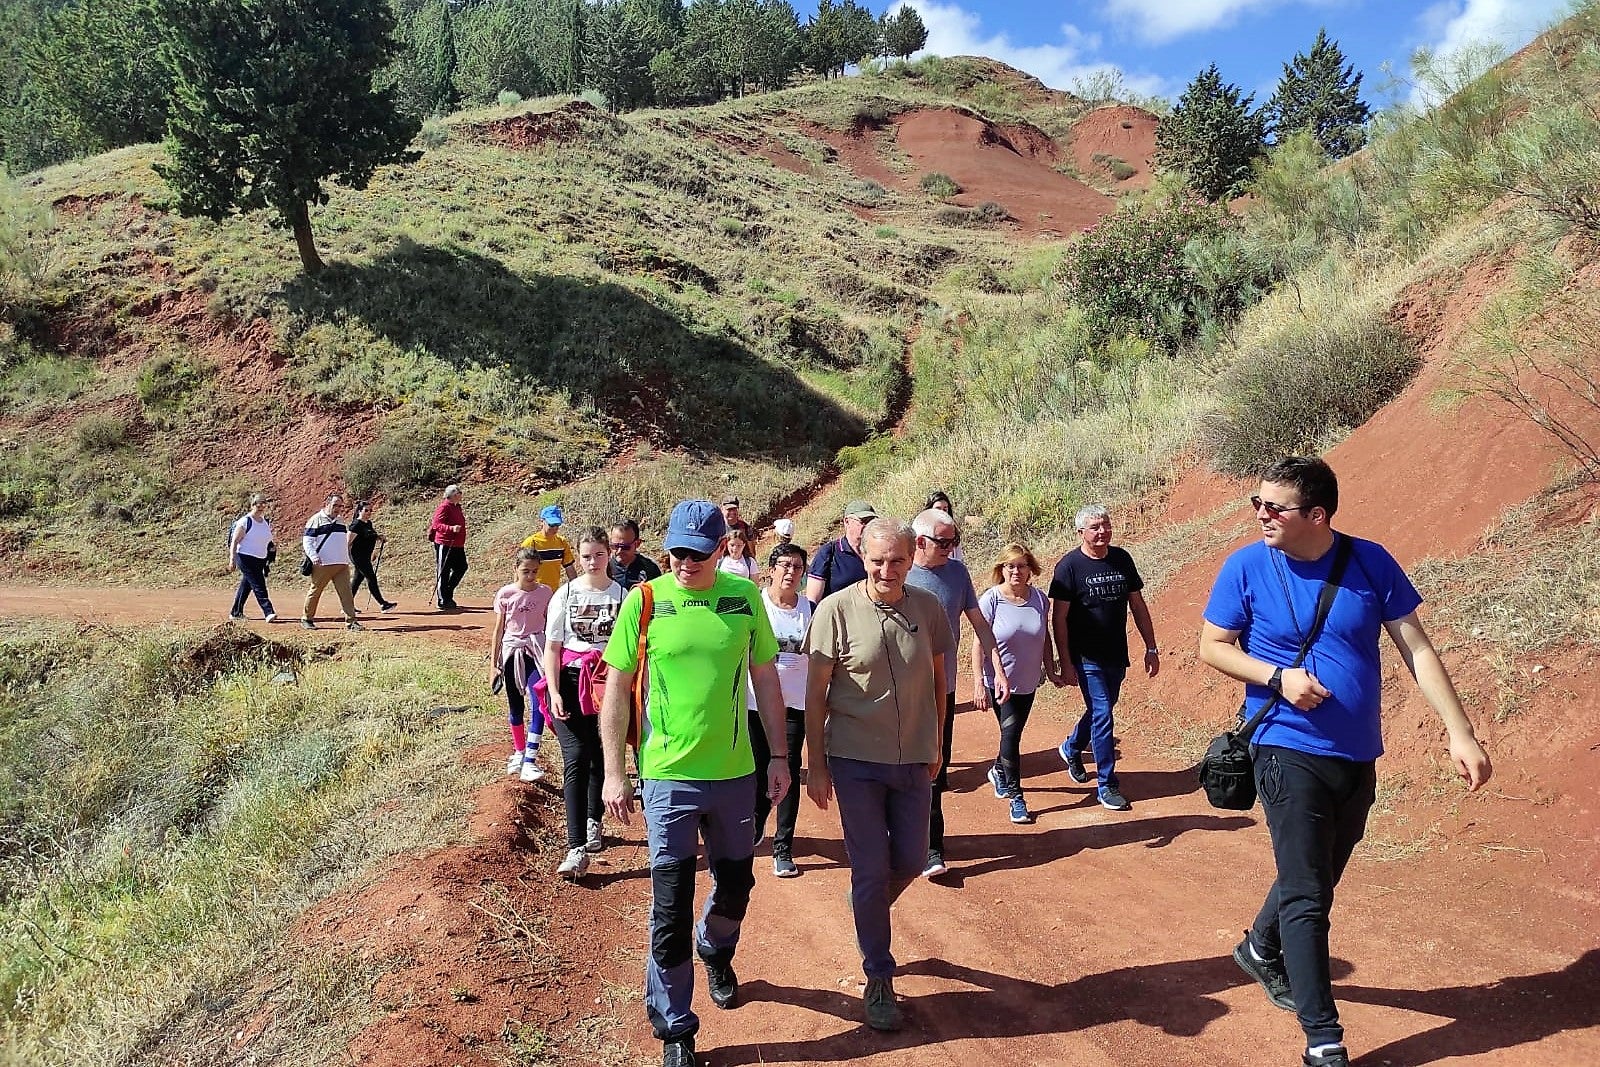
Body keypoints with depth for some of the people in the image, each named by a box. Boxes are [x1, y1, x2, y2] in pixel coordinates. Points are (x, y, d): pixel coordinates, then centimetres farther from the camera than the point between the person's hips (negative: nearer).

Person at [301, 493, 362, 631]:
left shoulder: (341, 521, 18)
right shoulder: (316, 520, -2)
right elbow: (307, 541, -6)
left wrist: (348, 559, 20)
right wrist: (313, 557, -18)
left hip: (342, 564, 5)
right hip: (322, 564, -5)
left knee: (346, 591, -3)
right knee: (315, 591, 4)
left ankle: (351, 621, -5)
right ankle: (307, 619, 18)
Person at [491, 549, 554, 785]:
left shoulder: (544, 593, 0)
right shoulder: (505, 594, -2)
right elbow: (498, 630, 4)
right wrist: (493, 663, 4)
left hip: (536, 651, 0)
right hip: (512, 652, 1)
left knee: (538, 705, -13)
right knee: (515, 706, 12)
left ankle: (530, 761, -13)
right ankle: (519, 753, 31)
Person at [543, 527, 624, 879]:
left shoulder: (622, 596, 0)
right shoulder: (565, 595, 1)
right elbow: (552, 647, 1)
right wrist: (554, 692, -7)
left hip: (609, 683, 1)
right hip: (571, 682, -1)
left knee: (601, 757, 10)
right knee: (575, 760, -9)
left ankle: (593, 822, 36)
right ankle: (577, 850, -13)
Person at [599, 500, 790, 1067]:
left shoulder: (743, 596, -2)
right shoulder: (644, 601, -8)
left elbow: (766, 679, 7)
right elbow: (616, 690, -4)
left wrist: (779, 755, 7)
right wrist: (614, 773, -6)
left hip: (735, 772, 3)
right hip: (668, 777, -3)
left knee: (736, 887, 19)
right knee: (671, 911, 2)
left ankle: (716, 951, 52)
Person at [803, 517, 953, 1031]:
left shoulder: (928, 608, -3)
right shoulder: (837, 610, -13)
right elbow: (815, 693, -7)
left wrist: (936, 743, 14)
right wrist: (816, 765, -6)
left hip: (914, 759, 3)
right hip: (856, 760, -3)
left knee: (910, 861, 13)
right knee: (870, 871, 3)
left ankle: (868, 913, 45)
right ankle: (879, 979, 20)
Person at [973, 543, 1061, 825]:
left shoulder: (1039, 599, -2)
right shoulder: (990, 600, -15)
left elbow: (1045, 639, 10)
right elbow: (979, 644, -14)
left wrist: (1051, 670, 13)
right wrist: (979, 683, -18)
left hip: (1028, 681, 5)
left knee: (1013, 733, 16)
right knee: (1011, 733, -8)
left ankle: (998, 772, 43)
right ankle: (1016, 797, 2)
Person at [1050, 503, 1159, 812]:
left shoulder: (1122, 559, 3)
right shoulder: (1069, 566, -12)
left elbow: (1138, 605, 10)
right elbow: (1059, 618, -11)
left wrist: (1151, 648, 9)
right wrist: (1065, 664, -13)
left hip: (1117, 656, 5)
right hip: (1087, 658, -5)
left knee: (1101, 709, 19)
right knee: (1102, 715, -6)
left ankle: (1071, 747, 46)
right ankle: (1107, 785, 5)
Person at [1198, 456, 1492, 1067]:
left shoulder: (1371, 563, -5)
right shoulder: (1246, 567, -10)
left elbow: (1416, 650, -3)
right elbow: (1212, 648, -2)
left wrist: (1459, 733, -9)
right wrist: (1277, 677, -19)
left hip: (1359, 757, 4)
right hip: (1290, 751, -4)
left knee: (1317, 878, 21)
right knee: (1306, 895, -6)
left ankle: (1261, 949, 49)